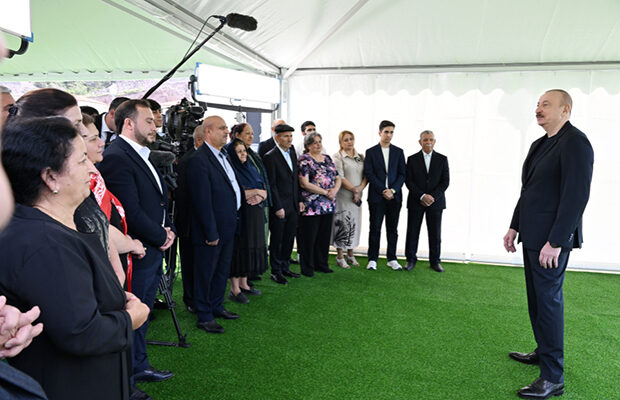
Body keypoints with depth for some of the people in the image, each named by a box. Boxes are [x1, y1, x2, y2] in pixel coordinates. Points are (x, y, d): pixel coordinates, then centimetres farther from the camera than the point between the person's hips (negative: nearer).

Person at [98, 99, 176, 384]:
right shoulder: (116, 157, -19)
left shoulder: (142, 155, 13)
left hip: (153, 253, 10)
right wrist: (161, 236, -12)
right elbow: (131, 212, -24)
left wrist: (169, 229, 3)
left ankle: (139, 367, 39)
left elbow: (159, 199, 18)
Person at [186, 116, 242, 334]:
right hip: (212, 229, -9)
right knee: (206, 273, 6)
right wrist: (211, 232, -20)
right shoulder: (199, 160, -19)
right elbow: (202, 200, -21)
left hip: (228, 226, 9)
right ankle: (204, 316, 21)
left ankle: (217, 307, 37)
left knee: (223, 270, 21)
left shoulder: (224, 155, 11)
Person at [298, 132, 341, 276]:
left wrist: (335, 190, -7)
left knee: (324, 236, 12)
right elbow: (304, 183, -15)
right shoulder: (304, 160, -7)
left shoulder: (327, 158, 15)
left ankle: (321, 264, 26)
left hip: (328, 205, 6)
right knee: (309, 237, 1)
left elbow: (338, 178, 15)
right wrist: (325, 192, -13)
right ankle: (307, 268, 13)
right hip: (311, 206, -6)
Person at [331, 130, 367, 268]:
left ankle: (350, 254, 20)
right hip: (343, 196, -5)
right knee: (342, 223, -3)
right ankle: (340, 256, 7)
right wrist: (353, 189, -13)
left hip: (357, 196, 5)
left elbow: (366, 175, 7)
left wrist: (361, 187, -11)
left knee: (354, 223, 8)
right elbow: (340, 177, -11)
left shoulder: (360, 157, 13)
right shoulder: (338, 157, -3)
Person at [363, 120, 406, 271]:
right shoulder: (371, 152, 3)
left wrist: (392, 190, -9)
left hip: (394, 196, 2)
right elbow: (369, 174, -5)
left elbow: (402, 174, 5)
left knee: (393, 229, 7)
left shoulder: (398, 152, 11)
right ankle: (372, 260, 8)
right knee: (375, 229, 1)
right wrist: (383, 190, -12)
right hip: (376, 196, -2)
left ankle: (392, 259, 16)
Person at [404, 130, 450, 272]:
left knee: (435, 233, 3)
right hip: (416, 202, 0)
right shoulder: (412, 159, 5)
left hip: (435, 201, 1)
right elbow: (408, 181, -2)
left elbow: (445, 182, 2)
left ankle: (435, 261, 15)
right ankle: (411, 260, 14)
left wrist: (432, 197, -10)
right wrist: (422, 196, -13)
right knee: (412, 232, 2)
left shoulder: (442, 159, 7)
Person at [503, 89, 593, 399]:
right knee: (537, 298, 17)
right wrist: (515, 227, 15)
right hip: (532, 235, 9)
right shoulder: (539, 144, 14)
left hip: (552, 238, -9)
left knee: (548, 299, -4)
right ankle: (543, 351, 33)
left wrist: (555, 242, -22)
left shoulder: (575, 142, -14)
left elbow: (576, 196, -21)